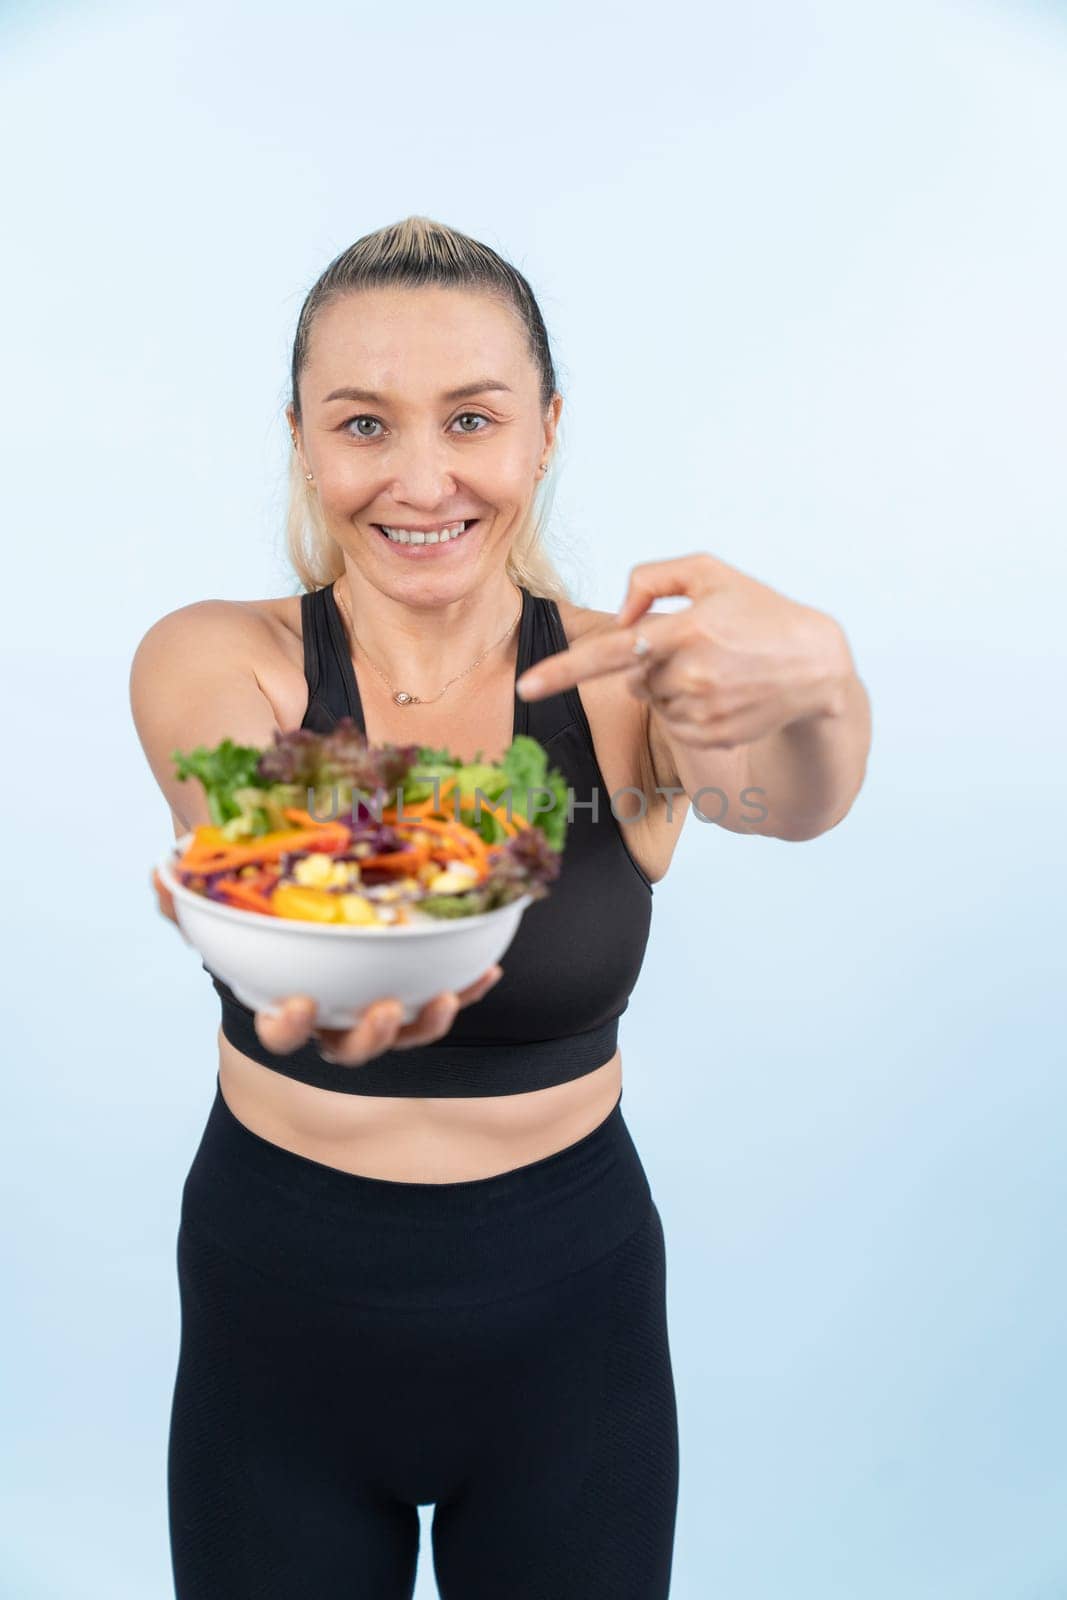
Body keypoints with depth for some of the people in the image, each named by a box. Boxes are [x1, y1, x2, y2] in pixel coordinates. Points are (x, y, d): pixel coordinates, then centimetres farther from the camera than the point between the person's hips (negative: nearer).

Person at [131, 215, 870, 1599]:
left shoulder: (623, 678, -10)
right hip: (278, 1314, 0)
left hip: (568, 1324, 1)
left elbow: (791, 802, -29)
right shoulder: (212, 660, -11)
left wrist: (815, 685, -52)